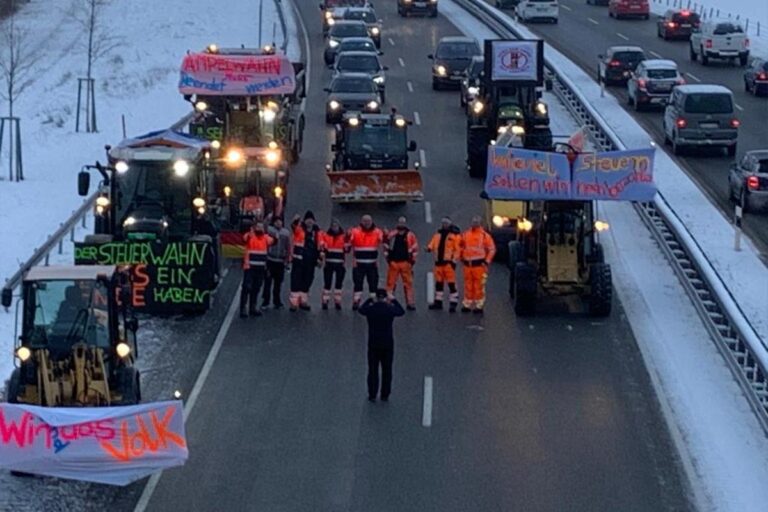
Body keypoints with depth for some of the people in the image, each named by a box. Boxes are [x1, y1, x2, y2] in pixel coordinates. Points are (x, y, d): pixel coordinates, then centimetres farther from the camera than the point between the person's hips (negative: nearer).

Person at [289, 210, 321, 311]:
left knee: (307, 280, 12)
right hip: (299, 259, -5)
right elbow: (293, 226, -25)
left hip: (310, 260, 5)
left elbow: (318, 245, 16)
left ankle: (303, 301, 24)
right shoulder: (299, 228, -3)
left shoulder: (316, 231, 11)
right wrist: (295, 220, -48)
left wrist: (318, 257, 10)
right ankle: (294, 302, -5)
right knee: (296, 280, -6)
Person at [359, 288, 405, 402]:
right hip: (388, 344, 0)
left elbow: (361, 310, 15)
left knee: (373, 370, 8)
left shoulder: (370, 309, -8)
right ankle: (385, 395, 12)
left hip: (373, 344, 0)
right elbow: (401, 311, 13)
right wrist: (394, 301, 22)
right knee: (387, 370, 10)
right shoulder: (390, 309, -9)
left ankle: (372, 395, 7)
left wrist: (370, 300, 23)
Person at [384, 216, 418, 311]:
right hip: (393, 262, 1)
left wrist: (412, 259, 1)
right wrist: (387, 257, 5)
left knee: (408, 283, 2)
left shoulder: (410, 235, 3)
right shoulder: (391, 234, 5)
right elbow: (386, 245, 11)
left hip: (405, 263, -1)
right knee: (391, 282, 1)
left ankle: (410, 303, 6)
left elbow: (415, 247, 5)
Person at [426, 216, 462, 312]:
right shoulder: (438, 234, 16)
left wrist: (454, 260, -14)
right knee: (438, 283, 13)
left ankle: (453, 303, -5)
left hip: (448, 262, -7)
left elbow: (458, 249, -8)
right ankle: (438, 301, 23)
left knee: (451, 283, -8)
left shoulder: (455, 235, -4)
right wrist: (430, 248, -11)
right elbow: (433, 243, 13)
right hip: (439, 261, 7)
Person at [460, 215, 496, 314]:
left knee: (479, 286, -3)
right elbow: (461, 246, 23)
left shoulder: (484, 235, -2)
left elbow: (492, 249, -1)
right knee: (468, 285, 9)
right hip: (467, 264, 4)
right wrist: (462, 257, 12)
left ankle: (479, 306, 2)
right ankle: (467, 305, 17)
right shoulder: (465, 235, 11)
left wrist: (487, 261, -6)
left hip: (479, 264, -4)